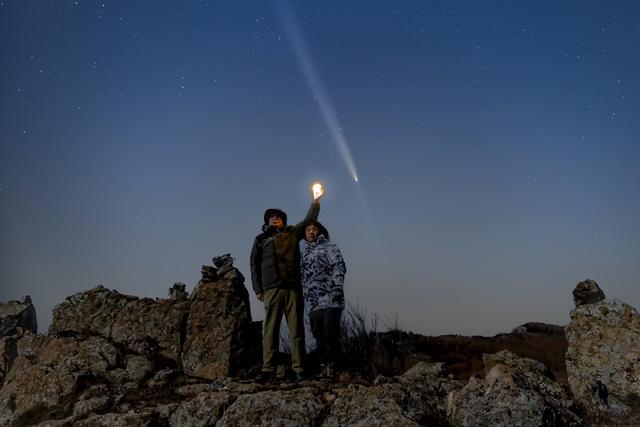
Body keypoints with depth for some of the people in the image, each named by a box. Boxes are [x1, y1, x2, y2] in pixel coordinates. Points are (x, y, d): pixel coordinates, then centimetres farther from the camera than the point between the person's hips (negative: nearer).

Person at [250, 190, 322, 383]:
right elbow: (254, 264, 13)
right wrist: (258, 289, 3)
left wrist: (315, 203, 7)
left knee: (296, 329, -3)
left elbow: (309, 220, 22)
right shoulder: (261, 239, 18)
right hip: (272, 289, 0)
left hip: (293, 287, 1)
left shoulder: (292, 233, 20)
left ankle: (298, 369, -2)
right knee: (270, 330, -5)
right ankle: (268, 370, -4)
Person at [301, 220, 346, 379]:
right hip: (313, 302, 6)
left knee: (330, 334, -8)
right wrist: (305, 298, 18)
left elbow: (339, 267, -7)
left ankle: (333, 365, 1)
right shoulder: (305, 252, 24)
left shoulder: (329, 246, 5)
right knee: (319, 336, 4)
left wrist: (337, 288, -18)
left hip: (330, 300, -6)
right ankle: (327, 365, 10)